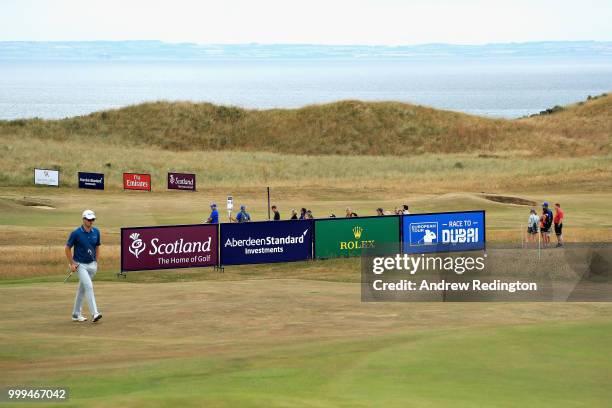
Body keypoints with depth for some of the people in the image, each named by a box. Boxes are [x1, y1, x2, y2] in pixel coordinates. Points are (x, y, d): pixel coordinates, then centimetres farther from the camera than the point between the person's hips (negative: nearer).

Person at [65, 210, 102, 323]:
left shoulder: (96, 232, 1)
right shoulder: (76, 233, -13)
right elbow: (67, 248, -5)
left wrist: (96, 262, 9)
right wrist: (71, 264, -8)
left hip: (92, 265, 5)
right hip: (80, 265, -5)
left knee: (82, 289, 14)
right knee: (89, 286, -19)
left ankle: (76, 314, 23)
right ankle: (94, 314, -24)